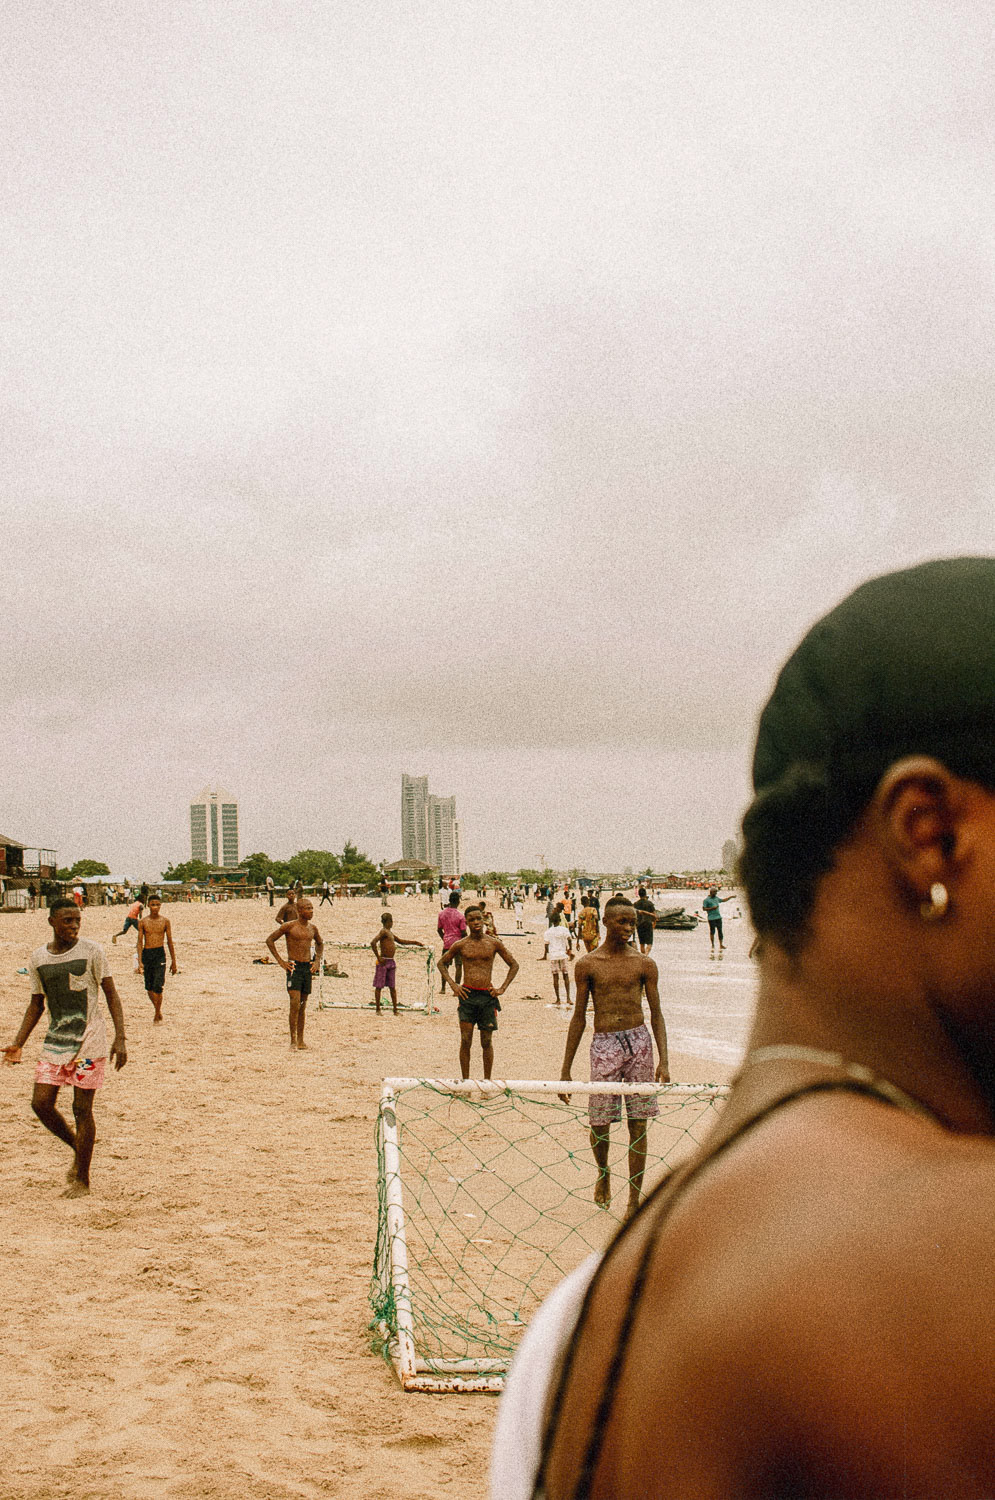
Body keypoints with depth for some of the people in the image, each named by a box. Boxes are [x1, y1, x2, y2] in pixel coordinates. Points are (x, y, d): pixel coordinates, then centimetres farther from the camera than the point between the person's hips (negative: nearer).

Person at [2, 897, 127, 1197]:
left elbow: (111, 995, -4)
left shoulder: (91, 952, -7)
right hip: (55, 1041, 4)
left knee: (82, 1109, -3)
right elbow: (36, 1005, 14)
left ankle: (82, 1179, 11)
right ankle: (78, 1149, 24)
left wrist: (120, 1039, -13)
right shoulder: (37, 959, 5)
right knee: (41, 1103, -2)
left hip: (89, 1042, -4)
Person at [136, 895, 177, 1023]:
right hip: (146, 954, 2)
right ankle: (158, 1010, 30)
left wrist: (173, 962, 9)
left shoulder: (165, 921, 2)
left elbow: (170, 942, 7)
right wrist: (140, 961, -9)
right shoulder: (143, 922, 2)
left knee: (157, 986, -11)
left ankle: (156, 1016, 0)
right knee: (149, 987, 7)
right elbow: (140, 942, 1)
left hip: (160, 953, -2)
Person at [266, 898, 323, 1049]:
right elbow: (270, 940, -1)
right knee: (295, 1003, -14)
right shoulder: (289, 926, -6)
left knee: (303, 1004, 7)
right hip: (294, 967, -5)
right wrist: (280, 961, -6)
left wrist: (317, 961, 13)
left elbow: (320, 944, 29)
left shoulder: (312, 928, 10)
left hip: (308, 968, 5)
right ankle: (293, 1040, -10)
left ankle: (301, 1041, 12)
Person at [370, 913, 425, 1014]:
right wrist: (378, 957, -20)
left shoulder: (389, 932, 18)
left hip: (391, 962, 9)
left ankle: (395, 1010, 7)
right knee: (379, 986, 0)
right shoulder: (383, 931, -10)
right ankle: (378, 1009, 4)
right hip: (383, 962, -9)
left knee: (393, 987, 7)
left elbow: (400, 941, 31)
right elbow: (373, 943, -23)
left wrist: (415, 943, 31)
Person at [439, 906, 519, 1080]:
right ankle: (465, 1081, 5)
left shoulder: (494, 944, 3)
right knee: (465, 1041, -2)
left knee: (487, 1042, 5)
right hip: (467, 995, 0)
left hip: (488, 996, 1)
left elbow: (514, 965, 12)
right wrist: (453, 985, 3)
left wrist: (502, 988, 3)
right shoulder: (460, 945, 3)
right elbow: (442, 963, 16)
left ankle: (487, 1081, 14)